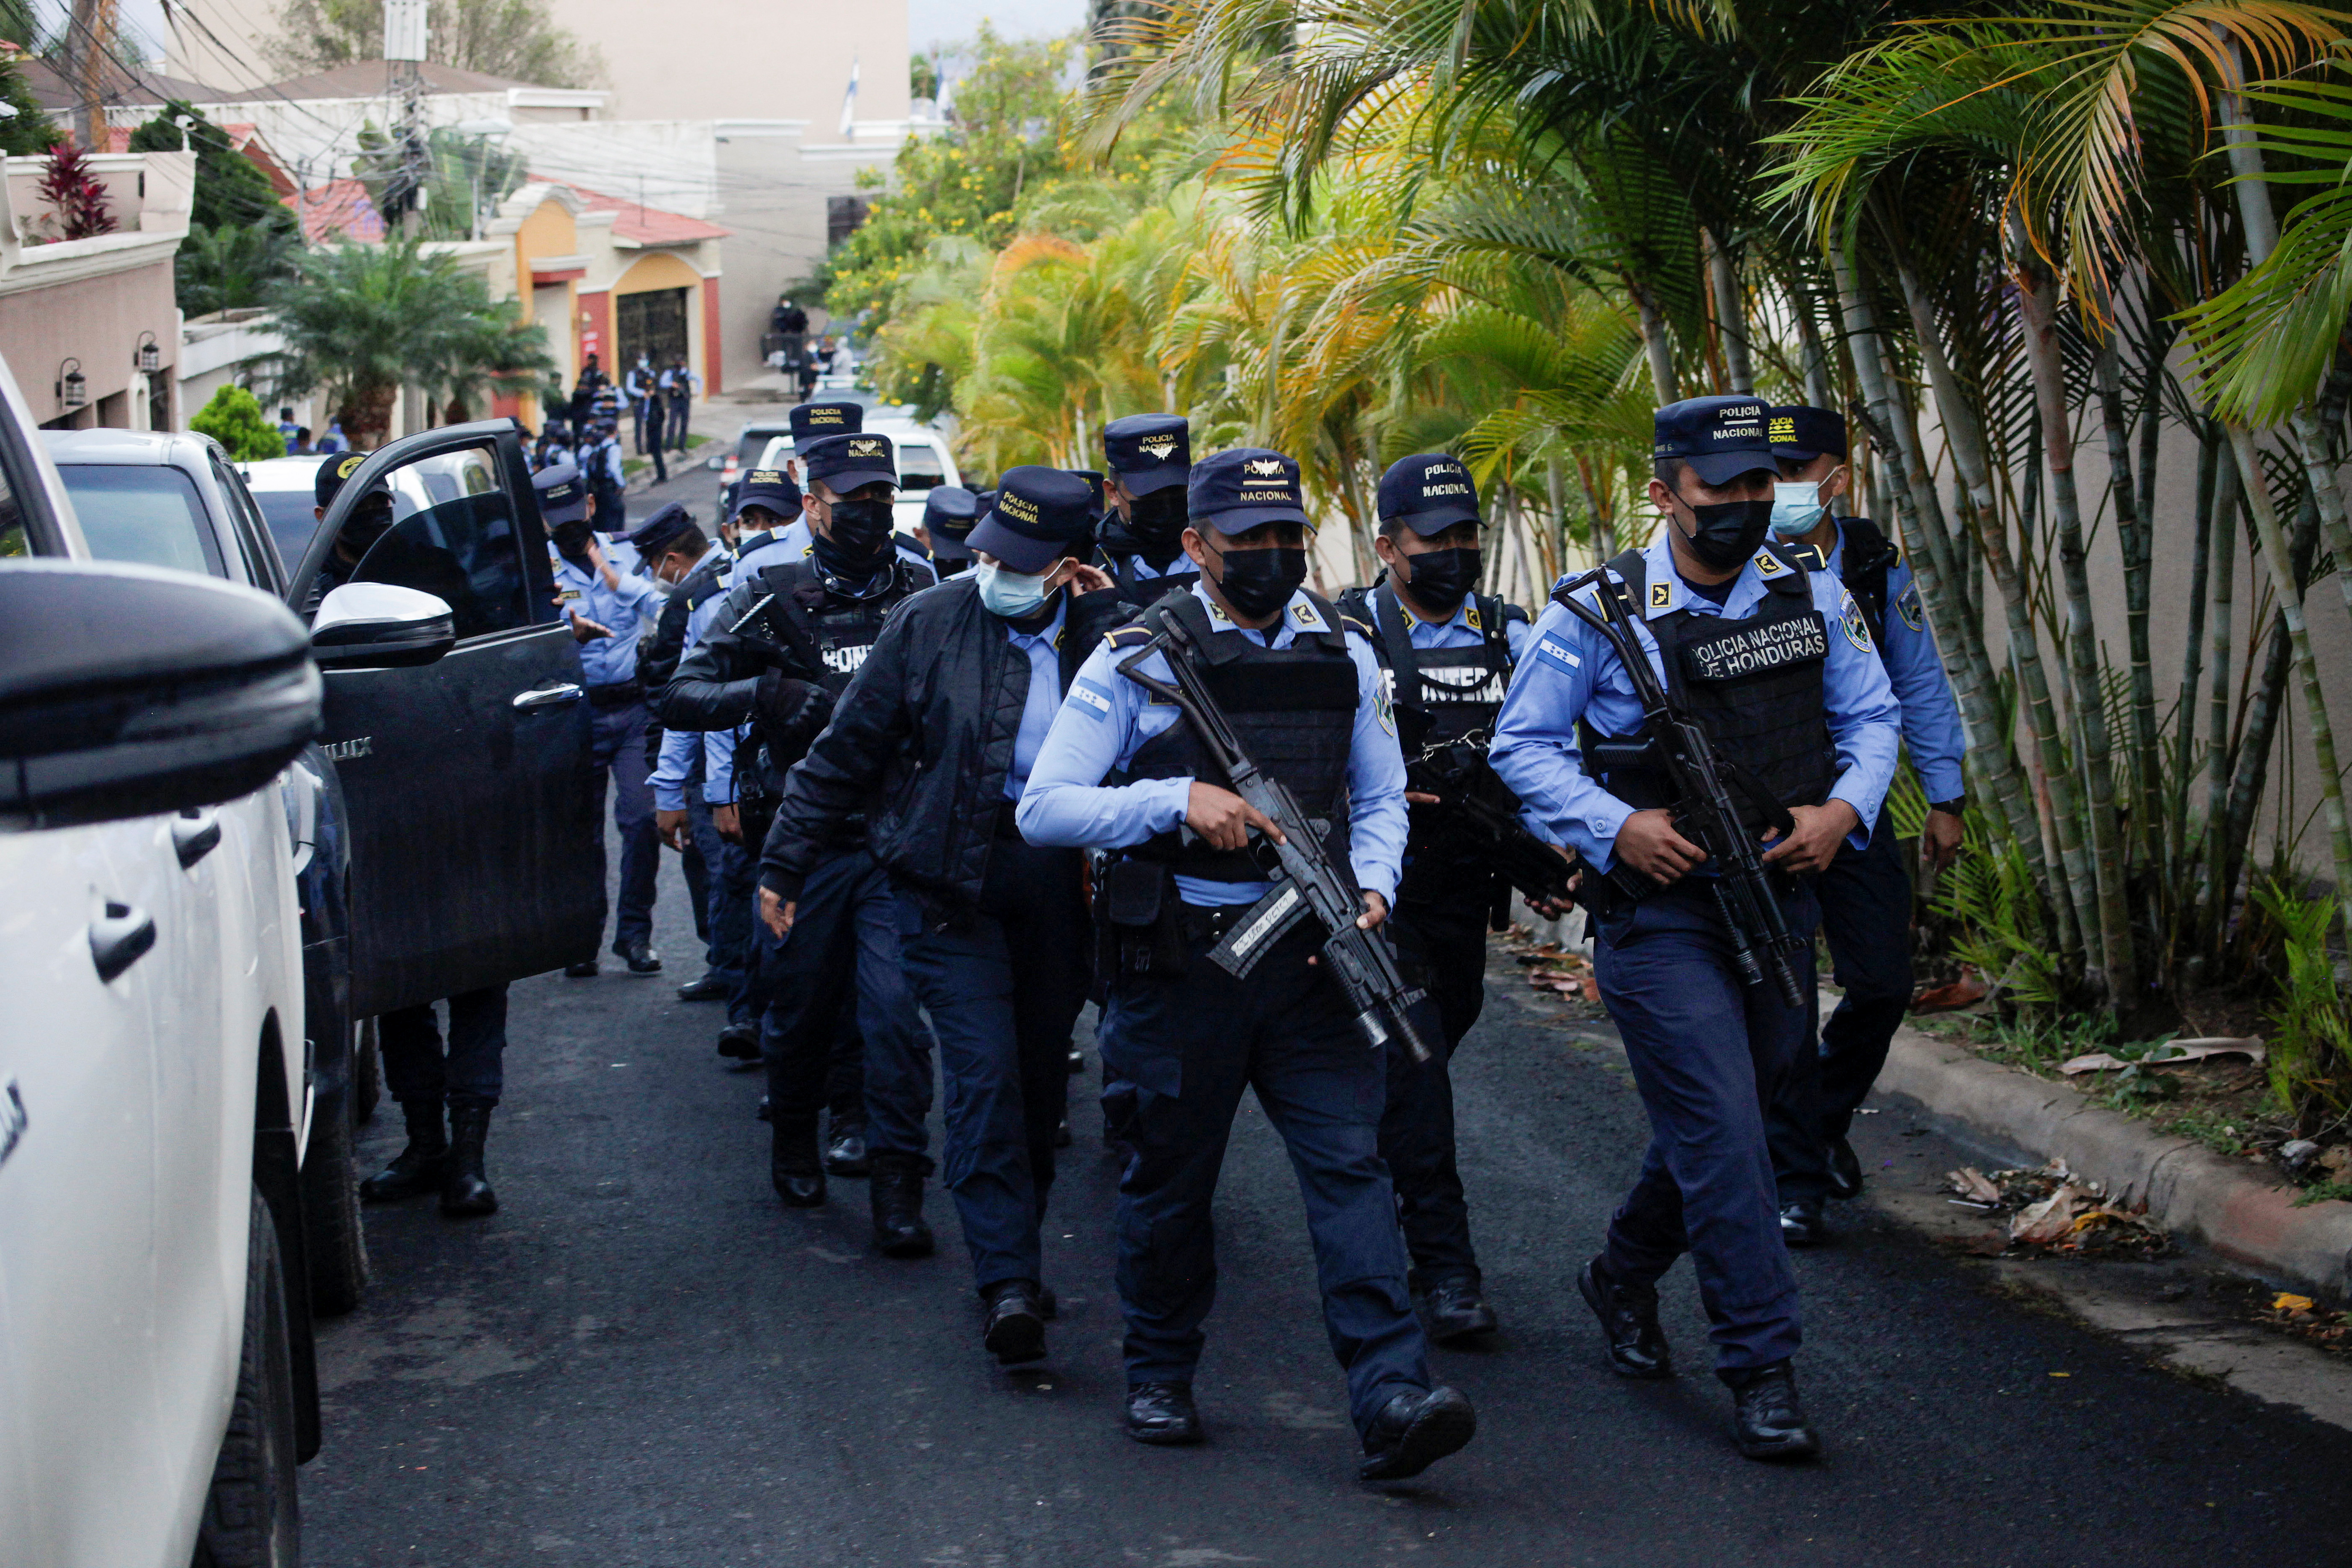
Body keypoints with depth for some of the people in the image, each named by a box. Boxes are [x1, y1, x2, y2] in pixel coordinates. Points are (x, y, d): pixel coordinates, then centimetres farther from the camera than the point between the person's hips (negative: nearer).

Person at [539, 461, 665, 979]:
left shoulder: (626, 553, 10)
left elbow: (663, 607, 0)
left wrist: (617, 580, -12)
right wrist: (571, 631, -27)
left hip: (634, 706, 1)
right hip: (577, 711, -1)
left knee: (642, 819, -7)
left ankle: (635, 934, 5)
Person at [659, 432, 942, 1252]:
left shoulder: (920, 591, 5)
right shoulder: (770, 592, 0)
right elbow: (681, 698, -3)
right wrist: (766, 692, -20)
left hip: (895, 841, 0)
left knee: (896, 1011, -9)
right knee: (800, 1006, 12)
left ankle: (898, 1183, -3)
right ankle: (794, 1141, 36)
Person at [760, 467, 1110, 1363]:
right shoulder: (932, 623, 0)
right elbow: (846, 750, 5)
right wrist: (784, 863, 6)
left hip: (1055, 881, 2)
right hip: (951, 879, -2)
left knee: (1041, 1077, 9)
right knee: (984, 1076, -11)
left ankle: (1014, 1258, 24)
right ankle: (1008, 1282, -12)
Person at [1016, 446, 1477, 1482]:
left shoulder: (1343, 657, 10)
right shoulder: (1137, 660, -3)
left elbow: (1381, 798, 18)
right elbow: (1043, 809, -7)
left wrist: (1371, 885, -3)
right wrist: (1178, 800, -19)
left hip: (1309, 957, 2)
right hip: (1180, 961, -2)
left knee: (1350, 1162, -9)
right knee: (1171, 1176, 9)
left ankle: (1391, 1400, -15)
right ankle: (1159, 1377, 28)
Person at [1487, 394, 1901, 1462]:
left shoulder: (1813, 599, 4)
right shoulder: (1599, 614, -8)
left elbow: (1871, 716, 13)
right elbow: (1523, 745, -3)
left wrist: (1843, 810, -6)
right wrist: (1617, 825, -17)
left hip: (1777, 900, 5)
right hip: (1658, 908, -5)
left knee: (1721, 1119, 16)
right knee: (1720, 1129, -11)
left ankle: (1625, 1278, 41)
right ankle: (1760, 1368, -4)